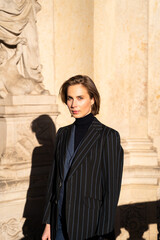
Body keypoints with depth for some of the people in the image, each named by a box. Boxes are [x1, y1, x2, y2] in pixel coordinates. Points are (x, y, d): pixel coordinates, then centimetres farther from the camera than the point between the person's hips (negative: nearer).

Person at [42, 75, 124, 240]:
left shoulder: (108, 136, -10)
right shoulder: (63, 133, 8)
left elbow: (112, 189, -11)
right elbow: (55, 178, 11)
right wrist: (48, 223, 8)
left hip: (88, 225, -5)